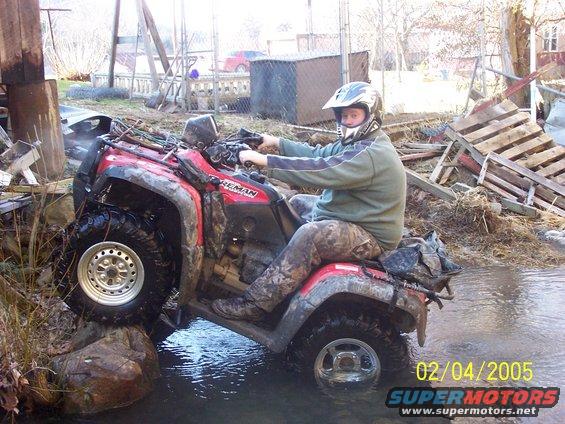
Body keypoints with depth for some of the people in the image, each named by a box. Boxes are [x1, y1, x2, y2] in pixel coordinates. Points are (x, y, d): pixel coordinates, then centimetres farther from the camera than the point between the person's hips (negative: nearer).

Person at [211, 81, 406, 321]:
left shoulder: (371, 154, -24)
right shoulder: (360, 142, 10)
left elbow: (319, 171, -31)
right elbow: (319, 156, 15)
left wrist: (264, 160, -29)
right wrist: (277, 143, 9)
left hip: (372, 236, -11)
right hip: (356, 219, 11)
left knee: (310, 235, -33)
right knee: (297, 203, 19)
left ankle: (254, 304, -30)